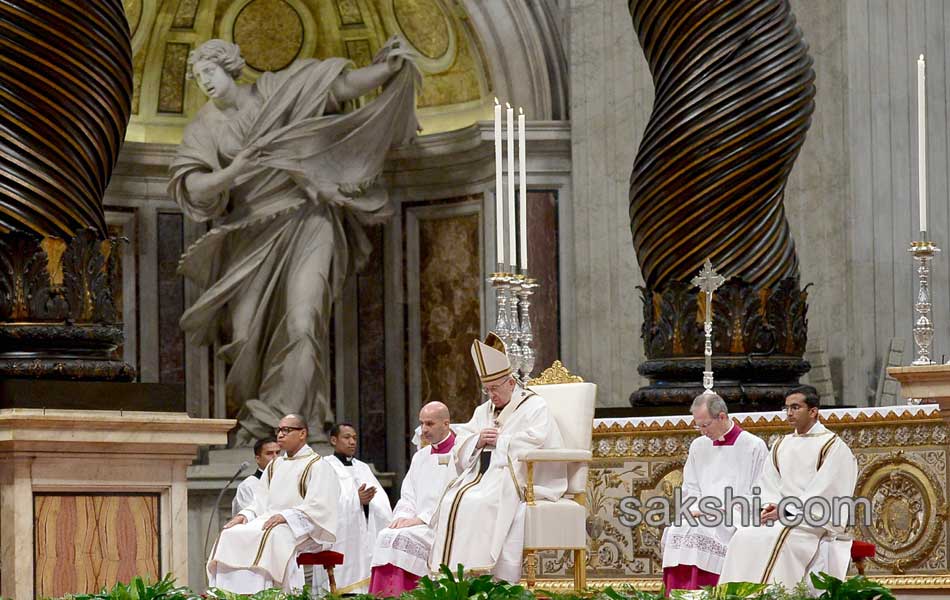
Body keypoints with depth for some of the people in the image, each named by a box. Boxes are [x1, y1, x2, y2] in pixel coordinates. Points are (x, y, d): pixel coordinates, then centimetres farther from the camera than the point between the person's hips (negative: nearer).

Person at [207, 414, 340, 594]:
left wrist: (285, 516, -23)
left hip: (301, 527, -7)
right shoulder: (274, 466, 22)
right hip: (269, 519, 7)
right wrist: (245, 515, -2)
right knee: (230, 535, -18)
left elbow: (317, 507, -13)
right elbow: (260, 503, 19)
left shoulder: (318, 466, -1)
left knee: (268, 537, -36)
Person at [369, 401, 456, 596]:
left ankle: (398, 594, -31)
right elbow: (407, 497, 21)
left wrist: (421, 519, -15)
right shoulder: (420, 457, 24)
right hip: (418, 524, 7)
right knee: (385, 536, -21)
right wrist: (403, 516, -2)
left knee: (404, 538, -29)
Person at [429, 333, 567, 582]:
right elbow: (460, 446, 17)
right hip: (482, 475, 6)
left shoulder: (534, 406, 4)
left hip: (515, 476, -6)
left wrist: (499, 440, -5)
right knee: (451, 501, -23)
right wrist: (478, 440, -4)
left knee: (478, 504, -33)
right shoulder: (484, 411, 25)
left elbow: (534, 443, -12)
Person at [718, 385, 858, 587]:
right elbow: (768, 485, 14)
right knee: (743, 537, -21)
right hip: (781, 515, 6)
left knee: (775, 540, -34)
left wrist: (786, 511, -16)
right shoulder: (780, 446, 19)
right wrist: (771, 506, -8)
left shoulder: (832, 446, -2)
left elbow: (823, 493, -10)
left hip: (815, 522, -6)